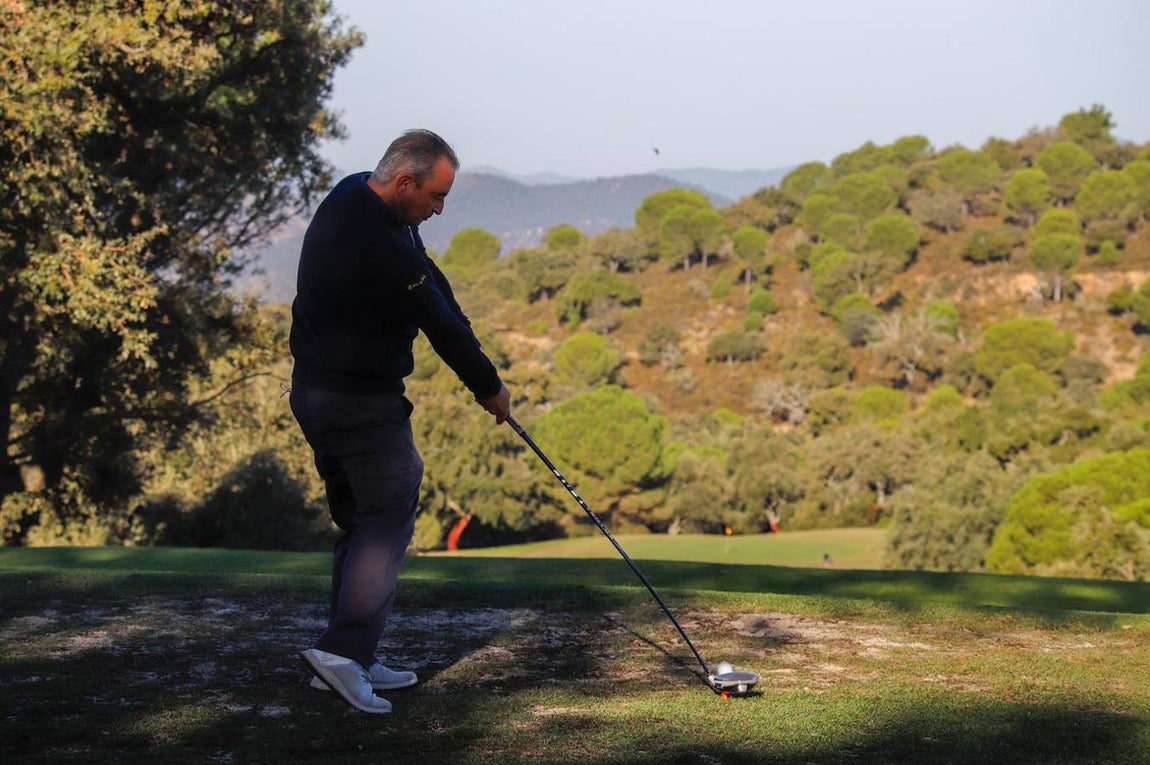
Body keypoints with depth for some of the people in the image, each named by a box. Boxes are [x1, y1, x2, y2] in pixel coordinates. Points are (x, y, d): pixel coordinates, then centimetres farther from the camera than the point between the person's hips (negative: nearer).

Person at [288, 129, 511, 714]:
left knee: (360, 521, 13)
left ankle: (352, 661, 16)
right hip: (363, 401, -10)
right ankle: (344, 649, -16)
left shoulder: (351, 196, 7)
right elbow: (440, 323, -14)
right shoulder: (380, 247, -25)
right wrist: (488, 387, 0)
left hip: (315, 391, 10)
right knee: (389, 518, -8)